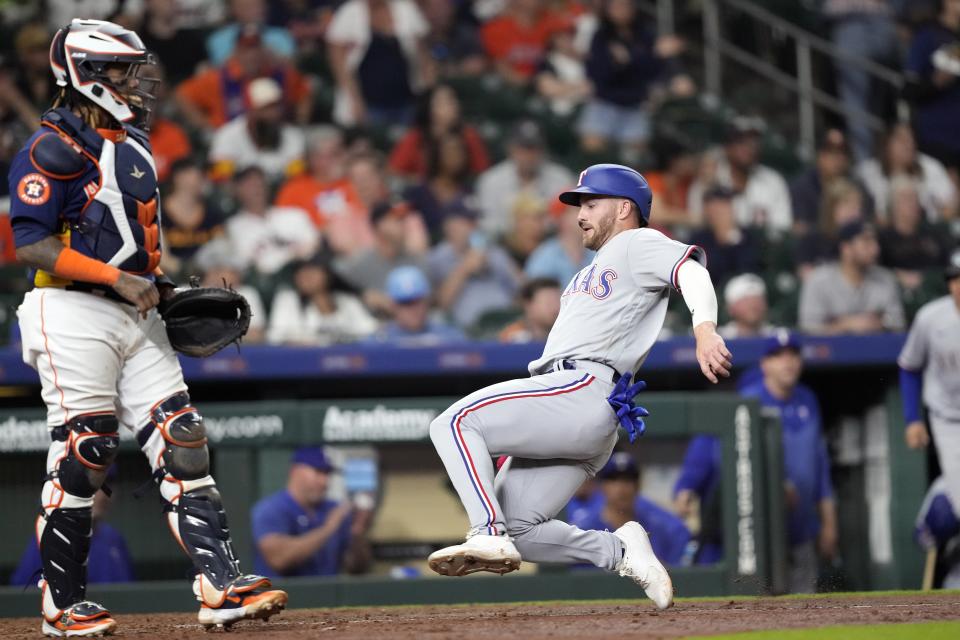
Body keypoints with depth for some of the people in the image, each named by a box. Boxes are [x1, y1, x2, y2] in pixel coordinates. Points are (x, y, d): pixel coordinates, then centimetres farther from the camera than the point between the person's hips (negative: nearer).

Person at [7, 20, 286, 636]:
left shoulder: (133, 145, 18)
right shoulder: (53, 149, -10)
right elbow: (31, 245, -17)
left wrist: (163, 287, 13)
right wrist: (118, 278, -20)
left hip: (136, 318, 8)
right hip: (73, 314, -8)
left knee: (181, 443, -2)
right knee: (81, 456, -5)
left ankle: (221, 584, -6)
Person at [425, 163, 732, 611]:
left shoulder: (637, 243, 5)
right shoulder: (593, 271, 34)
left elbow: (691, 271, -14)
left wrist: (704, 331, -35)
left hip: (584, 390, -10)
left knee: (453, 423, -20)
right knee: (516, 530, 1)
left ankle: (489, 536, -28)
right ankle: (619, 550, -1)